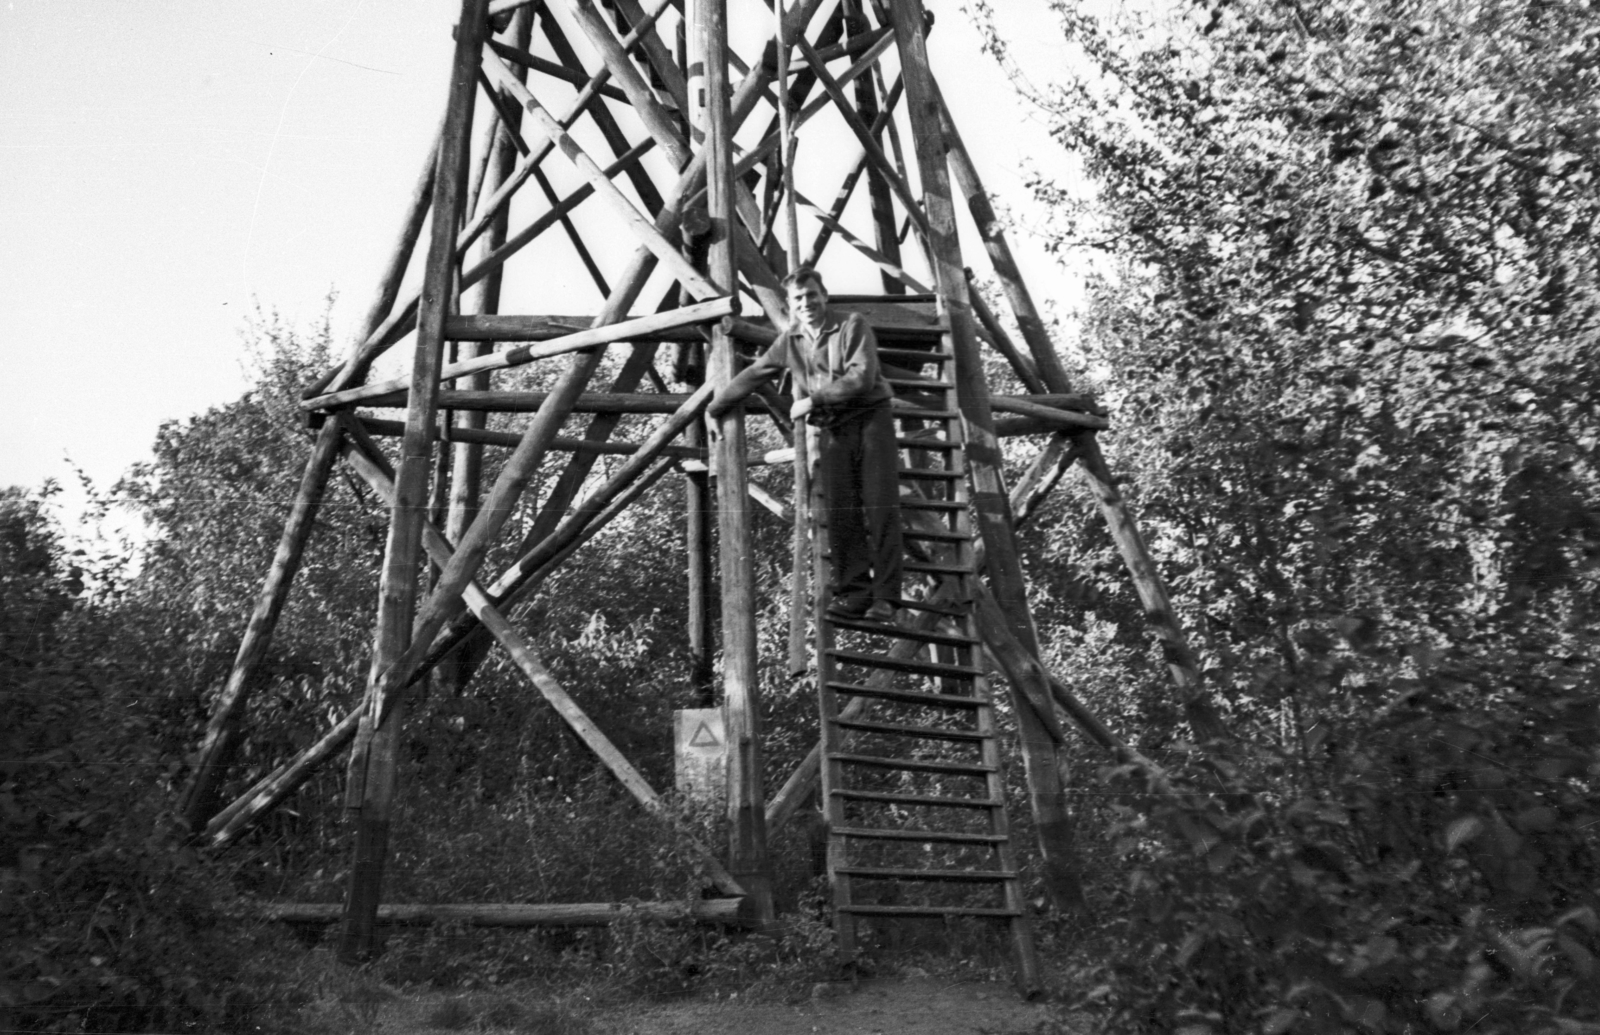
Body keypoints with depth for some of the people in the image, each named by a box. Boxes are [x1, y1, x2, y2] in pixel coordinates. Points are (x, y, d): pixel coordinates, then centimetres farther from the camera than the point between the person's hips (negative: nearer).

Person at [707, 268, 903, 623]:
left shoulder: (852, 326, -5)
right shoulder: (790, 340, 11)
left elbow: (862, 376, -16)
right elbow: (754, 374, 18)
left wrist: (812, 400, -16)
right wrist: (714, 407, 21)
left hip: (870, 418, -4)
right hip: (833, 429, 4)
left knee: (880, 508, -9)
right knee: (840, 513, -5)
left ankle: (884, 597, -9)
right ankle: (853, 592, 0)